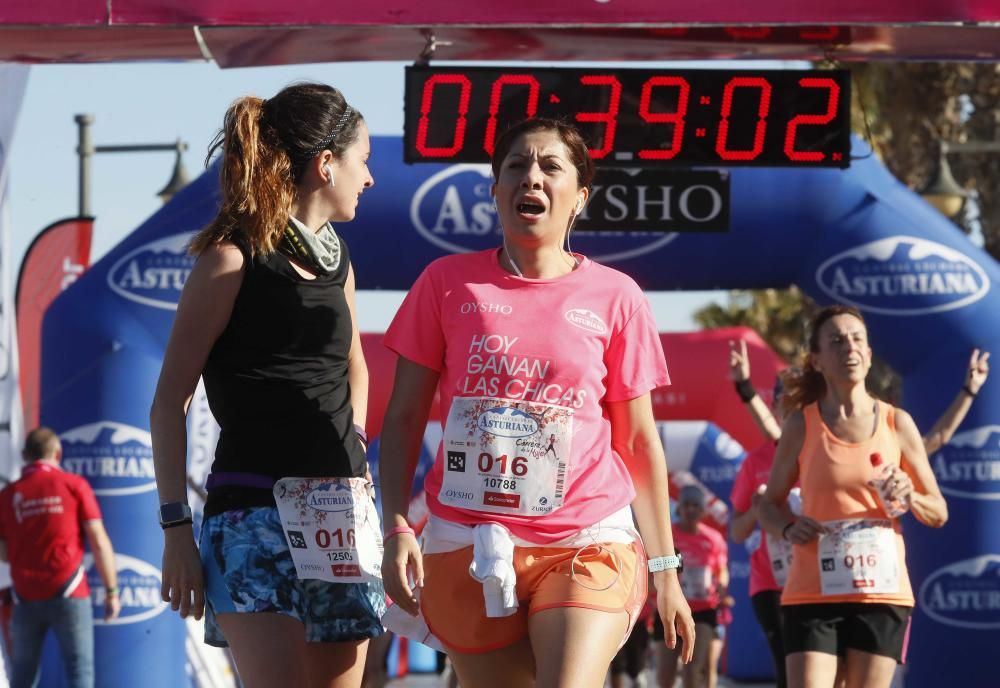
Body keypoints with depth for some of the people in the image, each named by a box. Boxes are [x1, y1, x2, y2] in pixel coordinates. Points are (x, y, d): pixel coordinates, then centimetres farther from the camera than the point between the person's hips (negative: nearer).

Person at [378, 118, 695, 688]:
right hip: (469, 547, 1)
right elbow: (405, 418, 7)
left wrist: (665, 567, 8)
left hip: (587, 545, -1)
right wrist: (397, 529, -6)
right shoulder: (448, 283, 6)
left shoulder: (614, 297, 5)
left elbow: (639, 440, 9)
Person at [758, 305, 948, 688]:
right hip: (813, 594, -1)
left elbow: (939, 513, 9)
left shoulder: (897, 424, 4)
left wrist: (911, 499, -13)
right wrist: (788, 529, -12)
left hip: (881, 591, 1)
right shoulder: (801, 425, 2)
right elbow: (769, 505, 11)